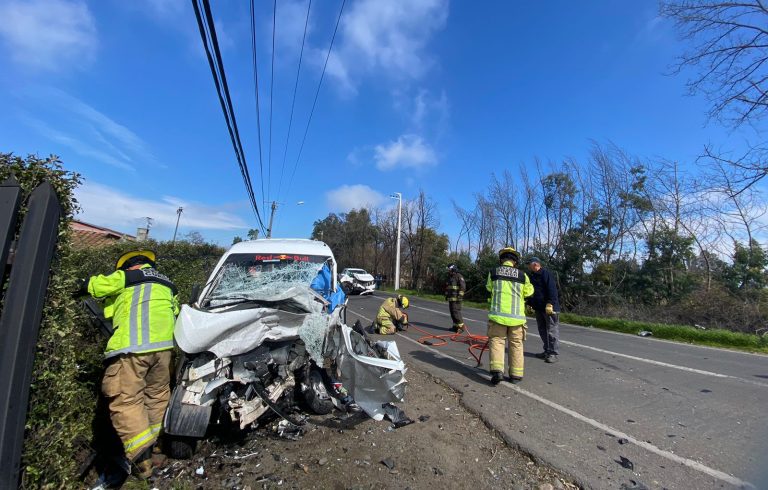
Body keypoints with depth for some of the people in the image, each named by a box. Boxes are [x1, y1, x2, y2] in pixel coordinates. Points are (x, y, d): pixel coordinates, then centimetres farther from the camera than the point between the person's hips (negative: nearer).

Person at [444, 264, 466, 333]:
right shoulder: (450, 277, 18)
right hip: (450, 298, 9)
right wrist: (446, 296, 23)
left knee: (456, 312, -12)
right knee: (452, 312, 9)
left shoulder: (459, 276, -9)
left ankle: (461, 326, -6)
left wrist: (460, 296, -19)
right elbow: (447, 287, 26)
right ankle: (455, 326, 17)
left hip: (456, 298, -9)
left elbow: (463, 287, -15)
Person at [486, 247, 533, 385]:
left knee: (496, 341, 6)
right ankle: (516, 374, 19)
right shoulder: (522, 275, 0)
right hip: (516, 316, 1)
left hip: (498, 314, -1)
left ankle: (497, 370, -8)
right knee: (516, 344, 12)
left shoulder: (493, 273, 0)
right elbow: (529, 292, 13)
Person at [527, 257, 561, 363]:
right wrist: (529, 304, 19)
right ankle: (547, 351, 24)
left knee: (552, 330, -2)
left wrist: (550, 304, -24)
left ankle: (553, 353, 3)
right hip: (538, 308, 9)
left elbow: (552, 289, -20)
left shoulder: (545, 273, -13)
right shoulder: (532, 276, 15)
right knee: (542, 330, 14)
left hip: (549, 308, -9)